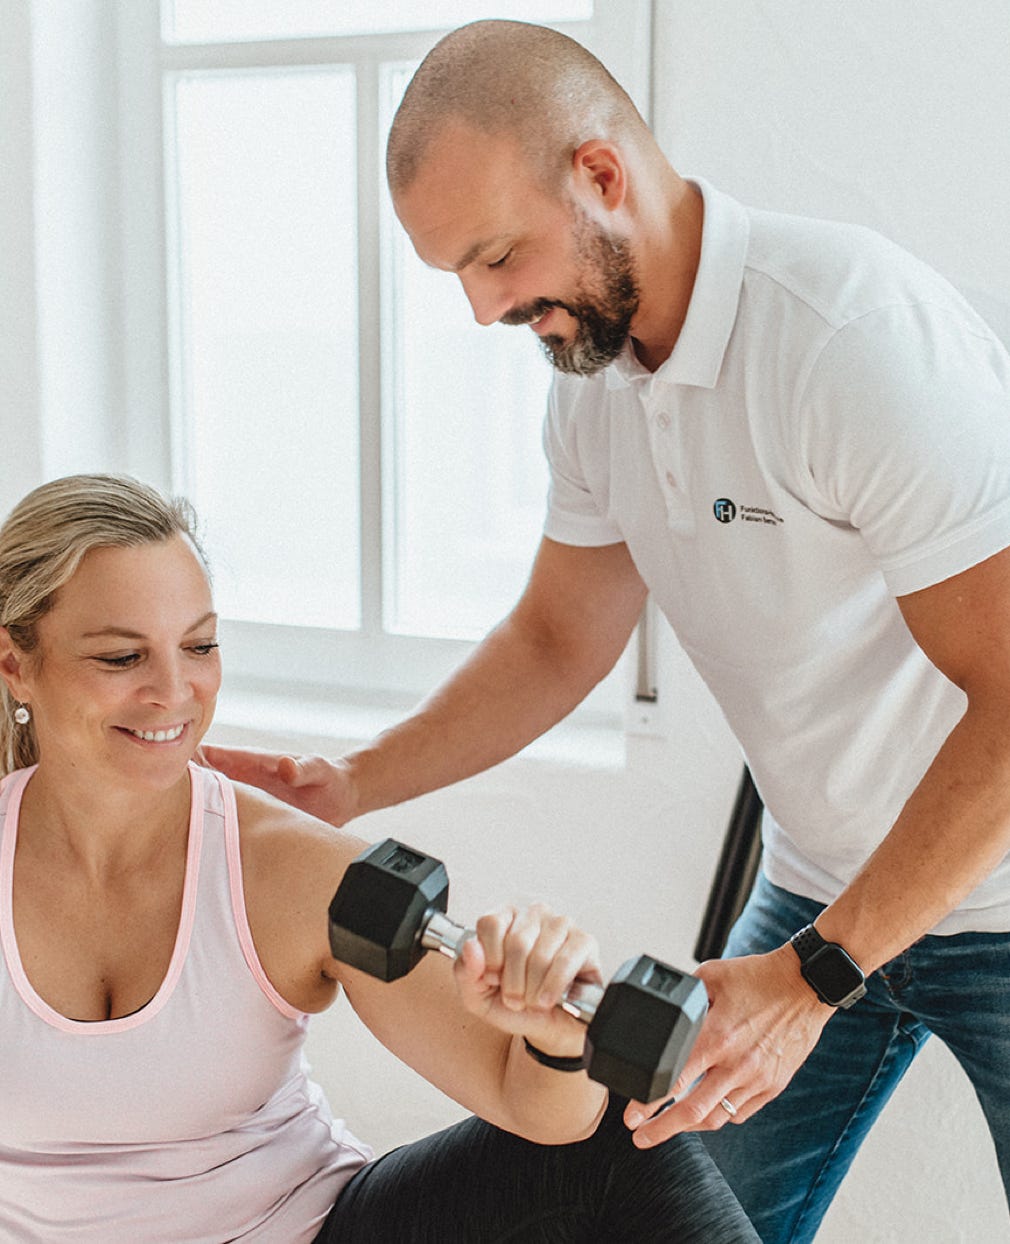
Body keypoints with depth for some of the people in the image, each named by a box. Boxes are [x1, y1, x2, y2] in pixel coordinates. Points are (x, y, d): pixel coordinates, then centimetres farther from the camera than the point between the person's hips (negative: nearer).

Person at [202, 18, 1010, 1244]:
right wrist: (349, 786, -4)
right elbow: (557, 641, 8)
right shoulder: (594, 372, -2)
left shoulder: (856, 330, -27)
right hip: (819, 888, 7)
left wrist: (811, 978, -27)